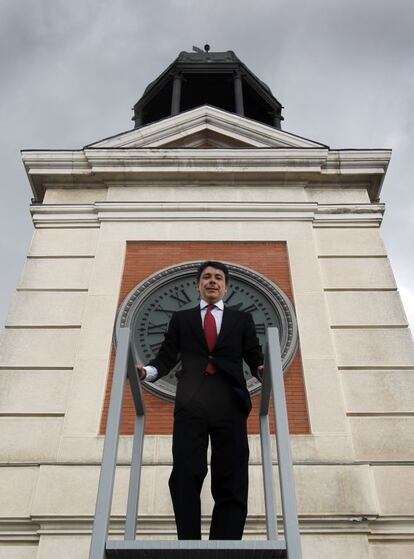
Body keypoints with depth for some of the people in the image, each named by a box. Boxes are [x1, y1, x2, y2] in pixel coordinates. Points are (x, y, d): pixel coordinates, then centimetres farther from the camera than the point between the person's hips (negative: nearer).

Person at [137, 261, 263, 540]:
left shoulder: (242, 319, 21)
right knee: (186, 477, -9)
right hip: (190, 405, 0)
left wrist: (264, 369, -10)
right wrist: (147, 371, -7)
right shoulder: (181, 319, 22)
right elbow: (167, 357, 13)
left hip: (230, 404, 0)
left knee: (231, 482, -4)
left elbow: (255, 357, 13)